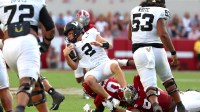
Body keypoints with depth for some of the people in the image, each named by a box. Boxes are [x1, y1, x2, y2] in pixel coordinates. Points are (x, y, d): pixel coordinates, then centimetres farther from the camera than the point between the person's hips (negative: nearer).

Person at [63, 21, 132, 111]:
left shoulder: (91, 34, 12)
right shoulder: (74, 47, 16)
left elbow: (110, 46, 8)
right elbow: (74, 67, 9)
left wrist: (101, 44, -12)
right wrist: (66, 56, -5)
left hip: (105, 63, -1)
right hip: (94, 71, 1)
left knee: (114, 65, -36)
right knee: (88, 79, -34)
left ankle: (126, 90, -45)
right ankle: (109, 99, -33)